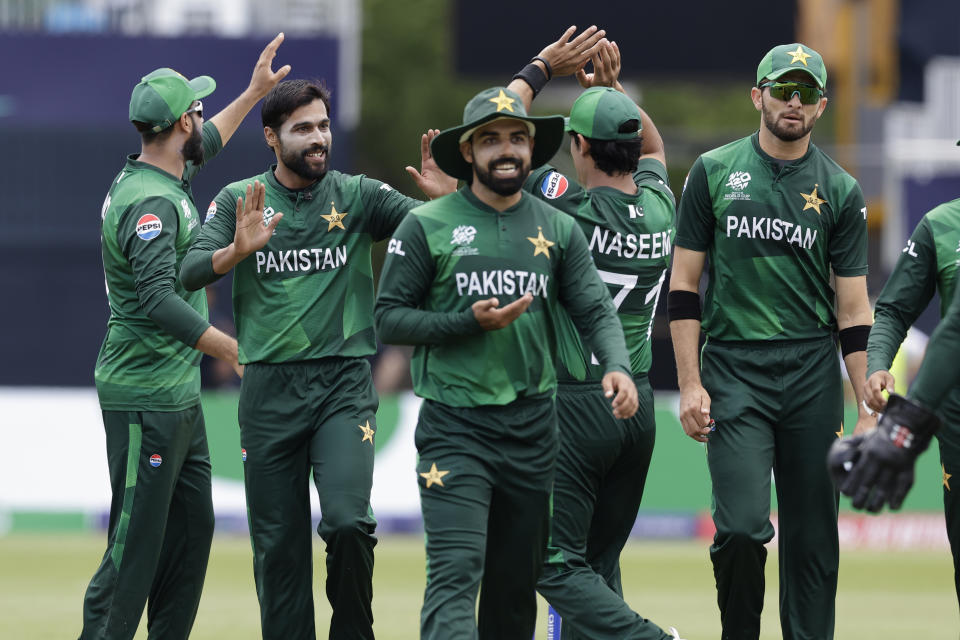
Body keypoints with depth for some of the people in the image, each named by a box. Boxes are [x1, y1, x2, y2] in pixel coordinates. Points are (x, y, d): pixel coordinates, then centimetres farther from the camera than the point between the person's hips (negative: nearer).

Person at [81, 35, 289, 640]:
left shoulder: (167, 180, 12)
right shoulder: (150, 202, -20)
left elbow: (203, 146, 36)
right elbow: (159, 301, -30)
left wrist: (254, 94, 41)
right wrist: (236, 351, -30)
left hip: (180, 397, 10)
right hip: (147, 401, -10)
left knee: (192, 528, 11)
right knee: (137, 544, -10)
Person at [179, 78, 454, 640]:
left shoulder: (359, 196, 6)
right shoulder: (239, 201, 6)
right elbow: (189, 272, -5)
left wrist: (446, 196, -24)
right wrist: (237, 251, -24)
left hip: (344, 382, -1)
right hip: (269, 388, 1)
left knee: (349, 520, -18)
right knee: (278, 543, 4)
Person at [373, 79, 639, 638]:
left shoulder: (559, 230, 9)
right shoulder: (427, 226, -1)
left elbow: (596, 309, 2)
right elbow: (389, 318, -1)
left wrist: (617, 366, -19)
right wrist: (470, 323, -14)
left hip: (532, 422, 4)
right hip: (455, 424, -4)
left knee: (518, 581, 11)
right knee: (456, 573, -17)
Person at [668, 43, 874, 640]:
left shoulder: (840, 191, 7)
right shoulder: (714, 172, 5)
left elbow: (853, 307, 7)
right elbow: (685, 283, 6)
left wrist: (867, 411, 1)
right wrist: (690, 384, -2)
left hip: (813, 371, 2)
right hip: (733, 371, -2)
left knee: (813, 537, 2)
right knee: (742, 526, -14)